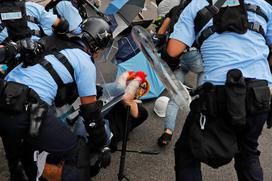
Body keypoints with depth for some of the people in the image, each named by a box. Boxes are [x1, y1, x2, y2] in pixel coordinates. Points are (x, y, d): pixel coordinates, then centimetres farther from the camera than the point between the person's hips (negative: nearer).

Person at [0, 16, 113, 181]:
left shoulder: (49, 43, 22)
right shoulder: (86, 64, 3)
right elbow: (90, 110, 5)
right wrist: (101, 146, 16)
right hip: (26, 111, -8)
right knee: (78, 152, 4)